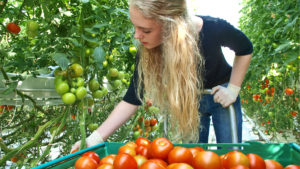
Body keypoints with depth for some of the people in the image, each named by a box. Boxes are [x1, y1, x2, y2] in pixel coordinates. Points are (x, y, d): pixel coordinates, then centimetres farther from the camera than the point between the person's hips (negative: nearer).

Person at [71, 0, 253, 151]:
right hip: (190, 101, 2)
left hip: (221, 95, -1)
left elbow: (245, 49, -10)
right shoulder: (147, 52, -25)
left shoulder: (213, 28, -32)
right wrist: (95, 139, -26)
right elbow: (132, 99, -20)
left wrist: (233, 89, -16)